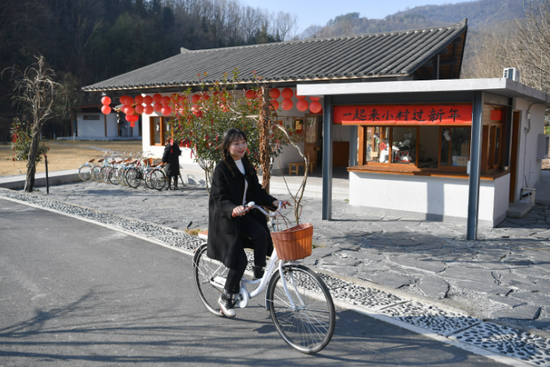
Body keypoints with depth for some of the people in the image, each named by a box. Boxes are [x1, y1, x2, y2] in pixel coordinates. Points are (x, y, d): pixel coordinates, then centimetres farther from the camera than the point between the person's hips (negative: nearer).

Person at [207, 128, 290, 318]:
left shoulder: (248, 166, 8)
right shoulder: (222, 168, -12)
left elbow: (257, 191, 10)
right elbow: (220, 198, -19)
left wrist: (273, 202, -6)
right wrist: (233, 210, -38)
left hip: (244, 213, 6)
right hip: (226, 218, -5)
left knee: (261, 234, -26)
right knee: (240, 259, -12)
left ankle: (259, 273, -4)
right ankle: (226, 297, 9)